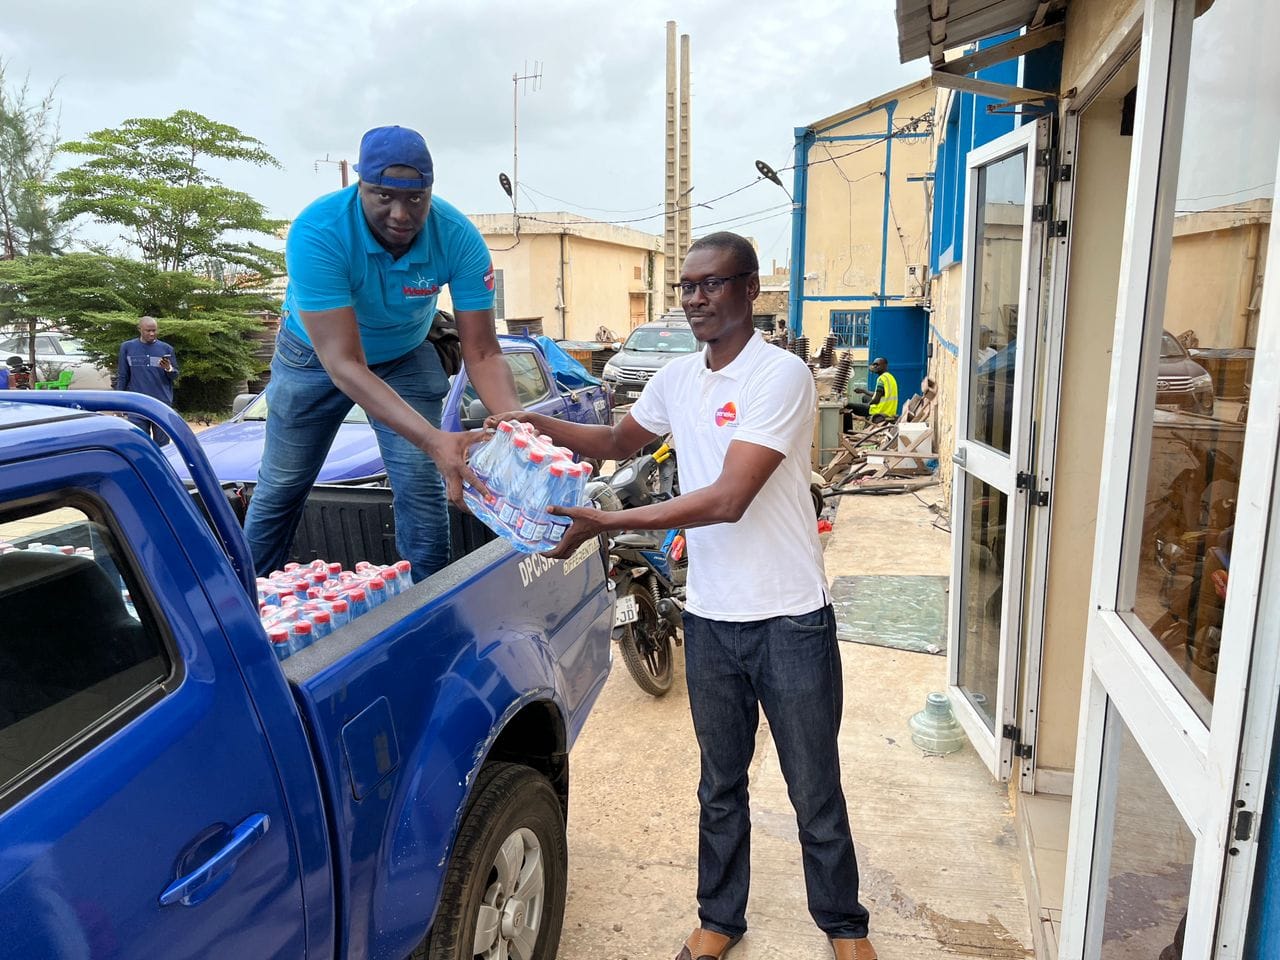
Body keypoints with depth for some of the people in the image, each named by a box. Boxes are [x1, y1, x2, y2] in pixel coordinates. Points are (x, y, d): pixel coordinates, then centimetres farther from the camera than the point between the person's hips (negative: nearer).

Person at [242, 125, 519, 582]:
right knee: (280, 489, 7)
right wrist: (433, 440, -53)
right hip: (317, 355, -1)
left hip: (404, 359, 2)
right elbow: (343, 364, -42)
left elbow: (482, 354, -26)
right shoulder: (316, 232, -37)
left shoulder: (459, 239, -29)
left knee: (421, 489, -9)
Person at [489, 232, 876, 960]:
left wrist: (606, 523, -25)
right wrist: (538, 424, 2)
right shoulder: (677, 378, 5)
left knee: (817, 794, 11)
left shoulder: (781, 375, -17)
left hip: (791, 623, -5)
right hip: (709, 620, 6)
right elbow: (618, 443, 20)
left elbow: (728, 498, -25)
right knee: (720, 788, 20)